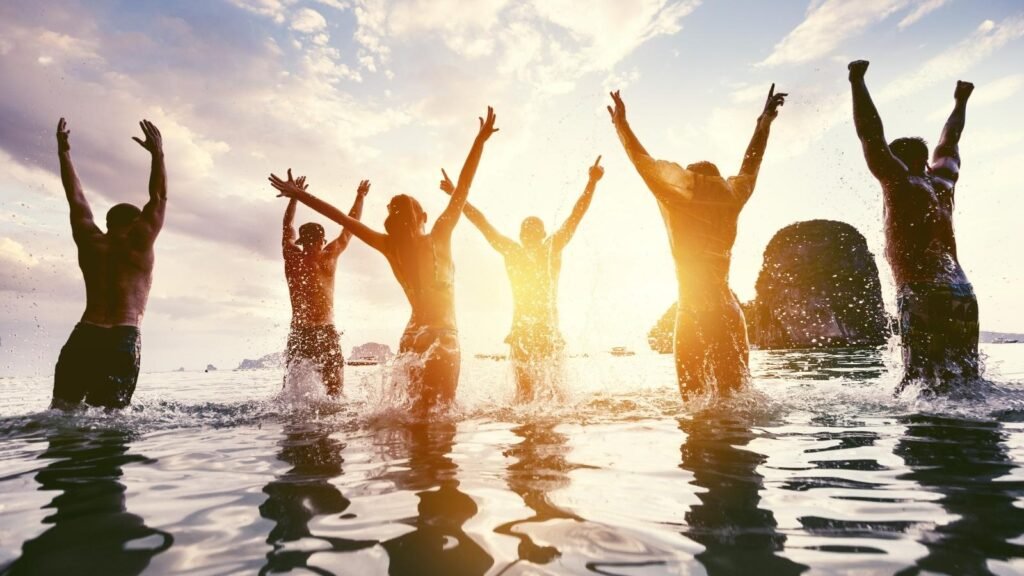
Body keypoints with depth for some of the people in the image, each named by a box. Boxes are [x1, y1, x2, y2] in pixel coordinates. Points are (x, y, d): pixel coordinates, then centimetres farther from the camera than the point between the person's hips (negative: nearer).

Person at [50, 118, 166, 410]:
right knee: (107, 416, -3)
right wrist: (157, 154, 9)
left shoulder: (90, 242, 12)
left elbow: (76, 198, 22)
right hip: (124, 339, -3)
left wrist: (64, 152, 30)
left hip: (83, 337, 3)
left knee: (62, 410, 6)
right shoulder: (140, 244, 3)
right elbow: (159, 197, 7)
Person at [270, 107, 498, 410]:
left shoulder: (390, 247, 0)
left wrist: (299, 194, 10)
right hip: (444, 338, -5)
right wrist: (480, 140, -8)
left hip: (412, 337, 5)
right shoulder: (439, 238, -8)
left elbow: (343, 218, 3)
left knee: (420, 410, 15)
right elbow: (462, 189, -10)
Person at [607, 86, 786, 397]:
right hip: (727, 312, 5)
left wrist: (622, 124, 6)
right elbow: (749, 168, 19)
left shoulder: (680, 208, -5)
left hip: (693, 315, -4)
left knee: (695, 395, 3)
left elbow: (646, 165, -2)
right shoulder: (729, 207, 6)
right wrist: (765, 122, 31)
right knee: (734, 392, 10)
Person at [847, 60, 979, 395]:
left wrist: (857, 82, 3)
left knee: (922, 384, -12)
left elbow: (871, 135, -3)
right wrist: (961, 101, 50)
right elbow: (948, 143, 36)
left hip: (925, 296, -8)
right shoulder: (942, 183, 18)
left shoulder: (901, 184, 0)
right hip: (962, 296, 8)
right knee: (963, 385, 8)